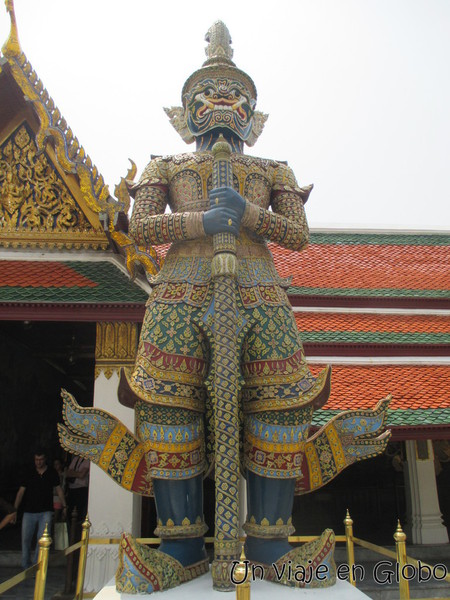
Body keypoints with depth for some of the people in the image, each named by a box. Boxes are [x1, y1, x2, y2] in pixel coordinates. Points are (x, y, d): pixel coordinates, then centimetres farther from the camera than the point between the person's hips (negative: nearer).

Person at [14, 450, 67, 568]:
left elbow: (59, 490, 11)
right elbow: (21, 492, 4)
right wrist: (15, 509, -4)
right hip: (29, 512, 1)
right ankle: (26, 566, 21)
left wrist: (64, 506, 10)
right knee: (26, 539, 3)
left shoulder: (52, 473, 4)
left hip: (45, 512, -1)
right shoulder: (28, 474, 4)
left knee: (42, 538, -9)